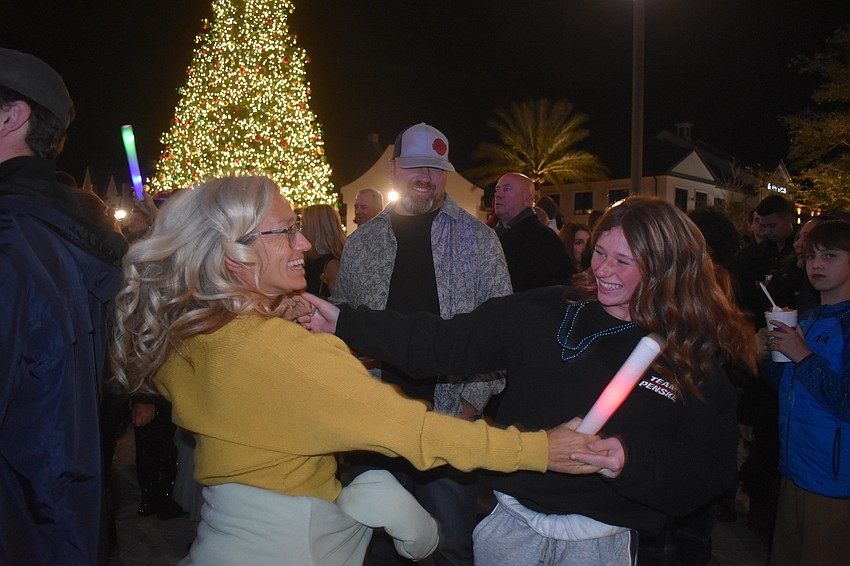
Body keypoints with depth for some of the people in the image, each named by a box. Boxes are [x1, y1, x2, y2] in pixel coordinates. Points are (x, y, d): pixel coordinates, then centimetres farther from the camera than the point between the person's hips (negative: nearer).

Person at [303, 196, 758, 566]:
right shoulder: (546, 313, -7)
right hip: (512, 518, 2)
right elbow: (446, 342, -10)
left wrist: (632, 459, -26)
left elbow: (712, 466, -8)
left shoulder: (696, 356, -8)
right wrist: (344, 323, -16)